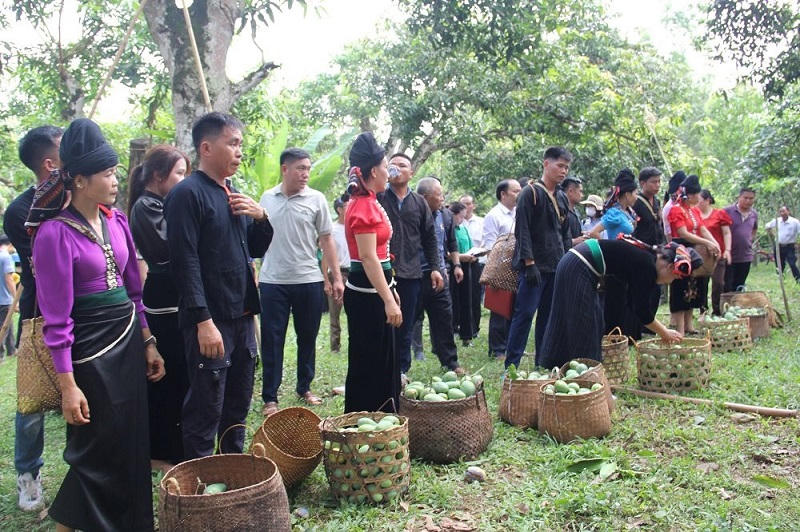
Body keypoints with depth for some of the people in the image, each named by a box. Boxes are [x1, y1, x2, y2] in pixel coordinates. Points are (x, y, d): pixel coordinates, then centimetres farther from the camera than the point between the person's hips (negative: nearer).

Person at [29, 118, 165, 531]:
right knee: (98, 448, 5)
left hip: (128, 338, 7)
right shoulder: (55, 233, -14)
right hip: (90, 346, -6)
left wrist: (148, 342, 12)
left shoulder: (117, 221, 5)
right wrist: (67, 384, -15)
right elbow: (56, 317, -14)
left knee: (132, 442, 15)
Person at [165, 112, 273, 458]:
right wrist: (204, 321, -22)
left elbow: (256, 250, 19)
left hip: (241, 317, 9)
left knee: (237, 409, 18)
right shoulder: (187, 193, -11)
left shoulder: (233, 194, 14)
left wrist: (260, 217, 0)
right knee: (205, 415, 1)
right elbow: (185, 262, -18)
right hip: (210, 322, -8)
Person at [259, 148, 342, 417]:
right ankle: (269, 397, 13)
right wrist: (253, 273, 7)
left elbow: (326, 241, 1)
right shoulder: (267, 198, 5)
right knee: (271, 340, 3)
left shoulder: (316, 199, -1)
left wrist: (337, 277, -2)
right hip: (272, 281, 0)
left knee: (307, 338, 11)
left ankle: (304, 388, 28)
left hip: (309, 280, 0)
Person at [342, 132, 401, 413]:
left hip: (375, 288, 10)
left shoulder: (368, 203, 13)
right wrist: (388, 301, -24)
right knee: (368, 363, 0)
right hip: (366, 293, -10)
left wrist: (391, 291, 21)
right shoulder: (364, 208, -17)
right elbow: (368, 258, -22)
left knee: (383, 359, 17)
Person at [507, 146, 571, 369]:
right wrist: (529, 263, -18)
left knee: (548, 316, 10)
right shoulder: (530, 193, -7)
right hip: (535, 266, -8)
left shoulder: (561, 197, 16)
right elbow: (523, 231, -13)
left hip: (556, 267, 8)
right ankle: (511, 365, -3)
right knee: (524, 314, -8)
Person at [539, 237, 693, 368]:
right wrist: (664, 333, 7)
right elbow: (642, 310, -7)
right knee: (584, 332, -2)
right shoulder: (648, 266, -11)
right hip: (578, 270, -10)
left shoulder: (645, 256, 15)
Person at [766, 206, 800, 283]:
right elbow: (768, 226, 19)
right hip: (779, 247, 4)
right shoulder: (777, 221, 2)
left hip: (789, 247, -4)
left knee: (792, 264, -11)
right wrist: (773, 234, 9)